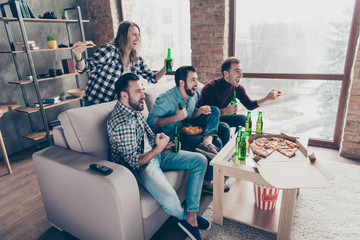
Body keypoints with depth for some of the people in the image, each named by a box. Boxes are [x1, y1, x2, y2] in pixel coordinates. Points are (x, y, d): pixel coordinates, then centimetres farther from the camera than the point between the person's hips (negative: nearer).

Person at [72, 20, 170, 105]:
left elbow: (153, 78, 8)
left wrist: (165, 69, -10)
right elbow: (86, 67, -17)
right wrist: (78, 57, -39)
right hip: (94, 103, -5)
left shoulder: (138, 61, 1)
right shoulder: (110, 49, -17)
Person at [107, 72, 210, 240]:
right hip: (142, 164, -9)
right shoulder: (121, 123, -26)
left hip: (154, 152, 10)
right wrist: (159, 148, -21)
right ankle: (184, 215, 8)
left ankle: (191, 216, 2)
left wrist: (165, 143, 2)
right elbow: (134, 162, -24)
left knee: (200, 161, 2)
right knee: (170, 200, -33)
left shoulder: (133, 109, 4)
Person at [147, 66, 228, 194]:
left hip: (187, 129, 8)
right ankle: (207, 183, -3)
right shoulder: (166, 99, -18)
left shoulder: (194, 95, 5)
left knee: (214, 110, -2)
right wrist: (175, 118, -31)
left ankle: (207, 141, -22)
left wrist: (200, 111, -5)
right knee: (217, 143, -20)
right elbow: (150, 121, -22)